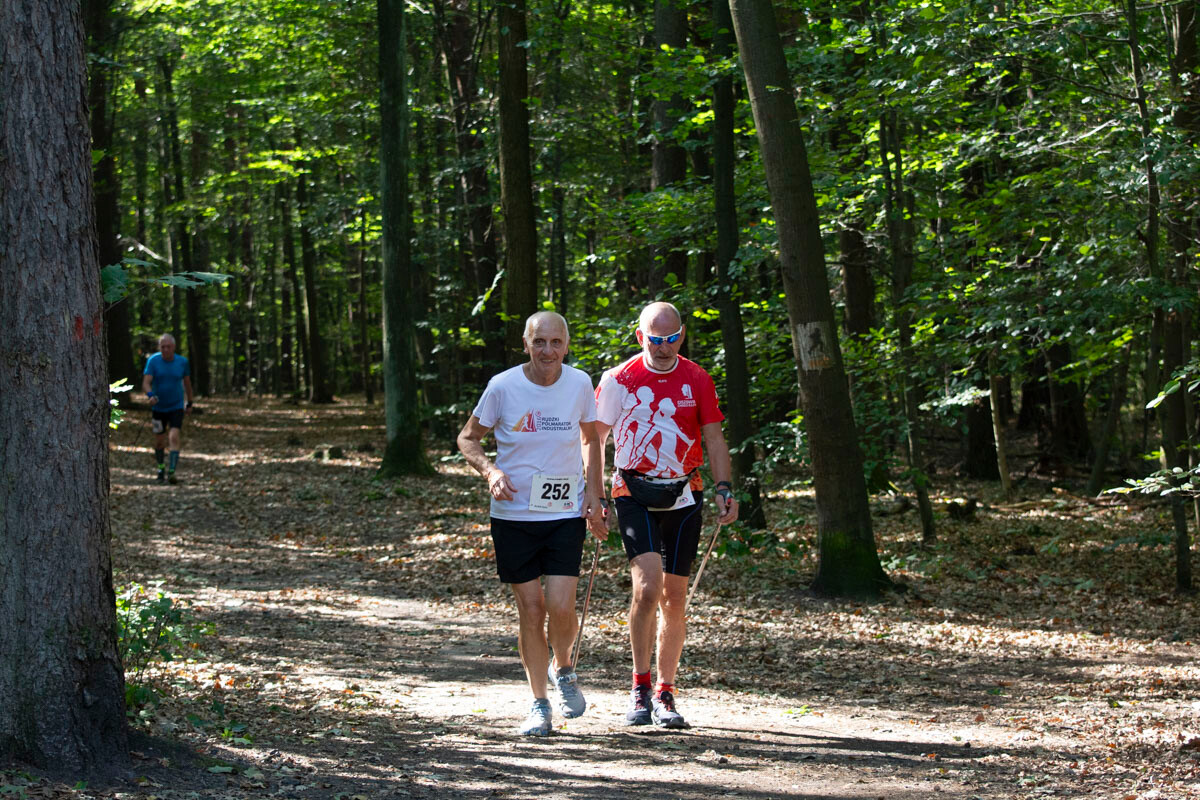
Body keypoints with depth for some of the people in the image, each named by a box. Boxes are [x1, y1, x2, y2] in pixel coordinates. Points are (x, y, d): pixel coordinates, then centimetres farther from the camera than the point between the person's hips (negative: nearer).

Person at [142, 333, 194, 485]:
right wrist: (150, 394, -37)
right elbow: (146, 383, -17)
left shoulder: (182, 362, -4)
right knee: (159, 441, 10)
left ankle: (171, 472, -23)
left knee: (174, 438, -18)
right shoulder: (153, 361, -8)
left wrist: (189, 403, 18)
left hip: (176, 407, -1)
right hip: (158, 407, 1)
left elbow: (187, 383, 10)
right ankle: (161, 470, 30)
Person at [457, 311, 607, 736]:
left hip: (566, 513, 1)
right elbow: (467, 438, 4)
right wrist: (491, 471, -15)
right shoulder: (503, 387, -8)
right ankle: (539, 704, 17)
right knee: (530, 609, 1)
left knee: (561, 606, -11)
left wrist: (594, 496, 3)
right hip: (513, 514, 0)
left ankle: (563, 668, 21)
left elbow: (591, 439, 13)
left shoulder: (579, 384, -2)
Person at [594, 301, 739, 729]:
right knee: (647, 585, -20)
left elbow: (713, 438, 8)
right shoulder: (618, 380, -1)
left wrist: (725, 490, -4)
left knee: (674, 598, 5)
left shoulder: (697, 380, 4)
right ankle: (640, 686, -7)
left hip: (683, 497, 3)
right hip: (634, 496, -3)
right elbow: (595, 439, 5)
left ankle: (664, 693, 17)